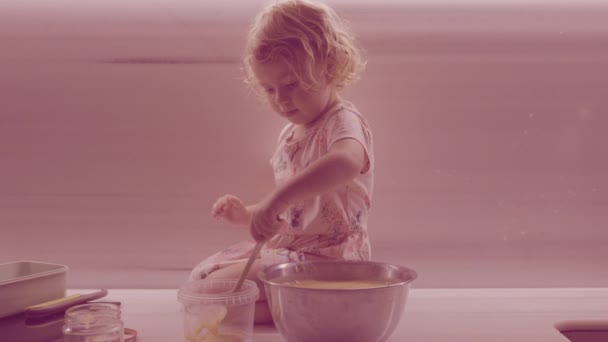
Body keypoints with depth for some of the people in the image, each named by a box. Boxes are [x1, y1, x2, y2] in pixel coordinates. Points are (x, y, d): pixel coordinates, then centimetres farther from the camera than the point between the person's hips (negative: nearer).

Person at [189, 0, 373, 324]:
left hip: (324, 261, -10)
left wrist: (276, 200, -51)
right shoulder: (291, 133, 13)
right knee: (201, 274, 14)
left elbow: (346, 161, -45)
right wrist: (248, 214, 5)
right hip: (284, 248, 10)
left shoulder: (343, 121, -16)